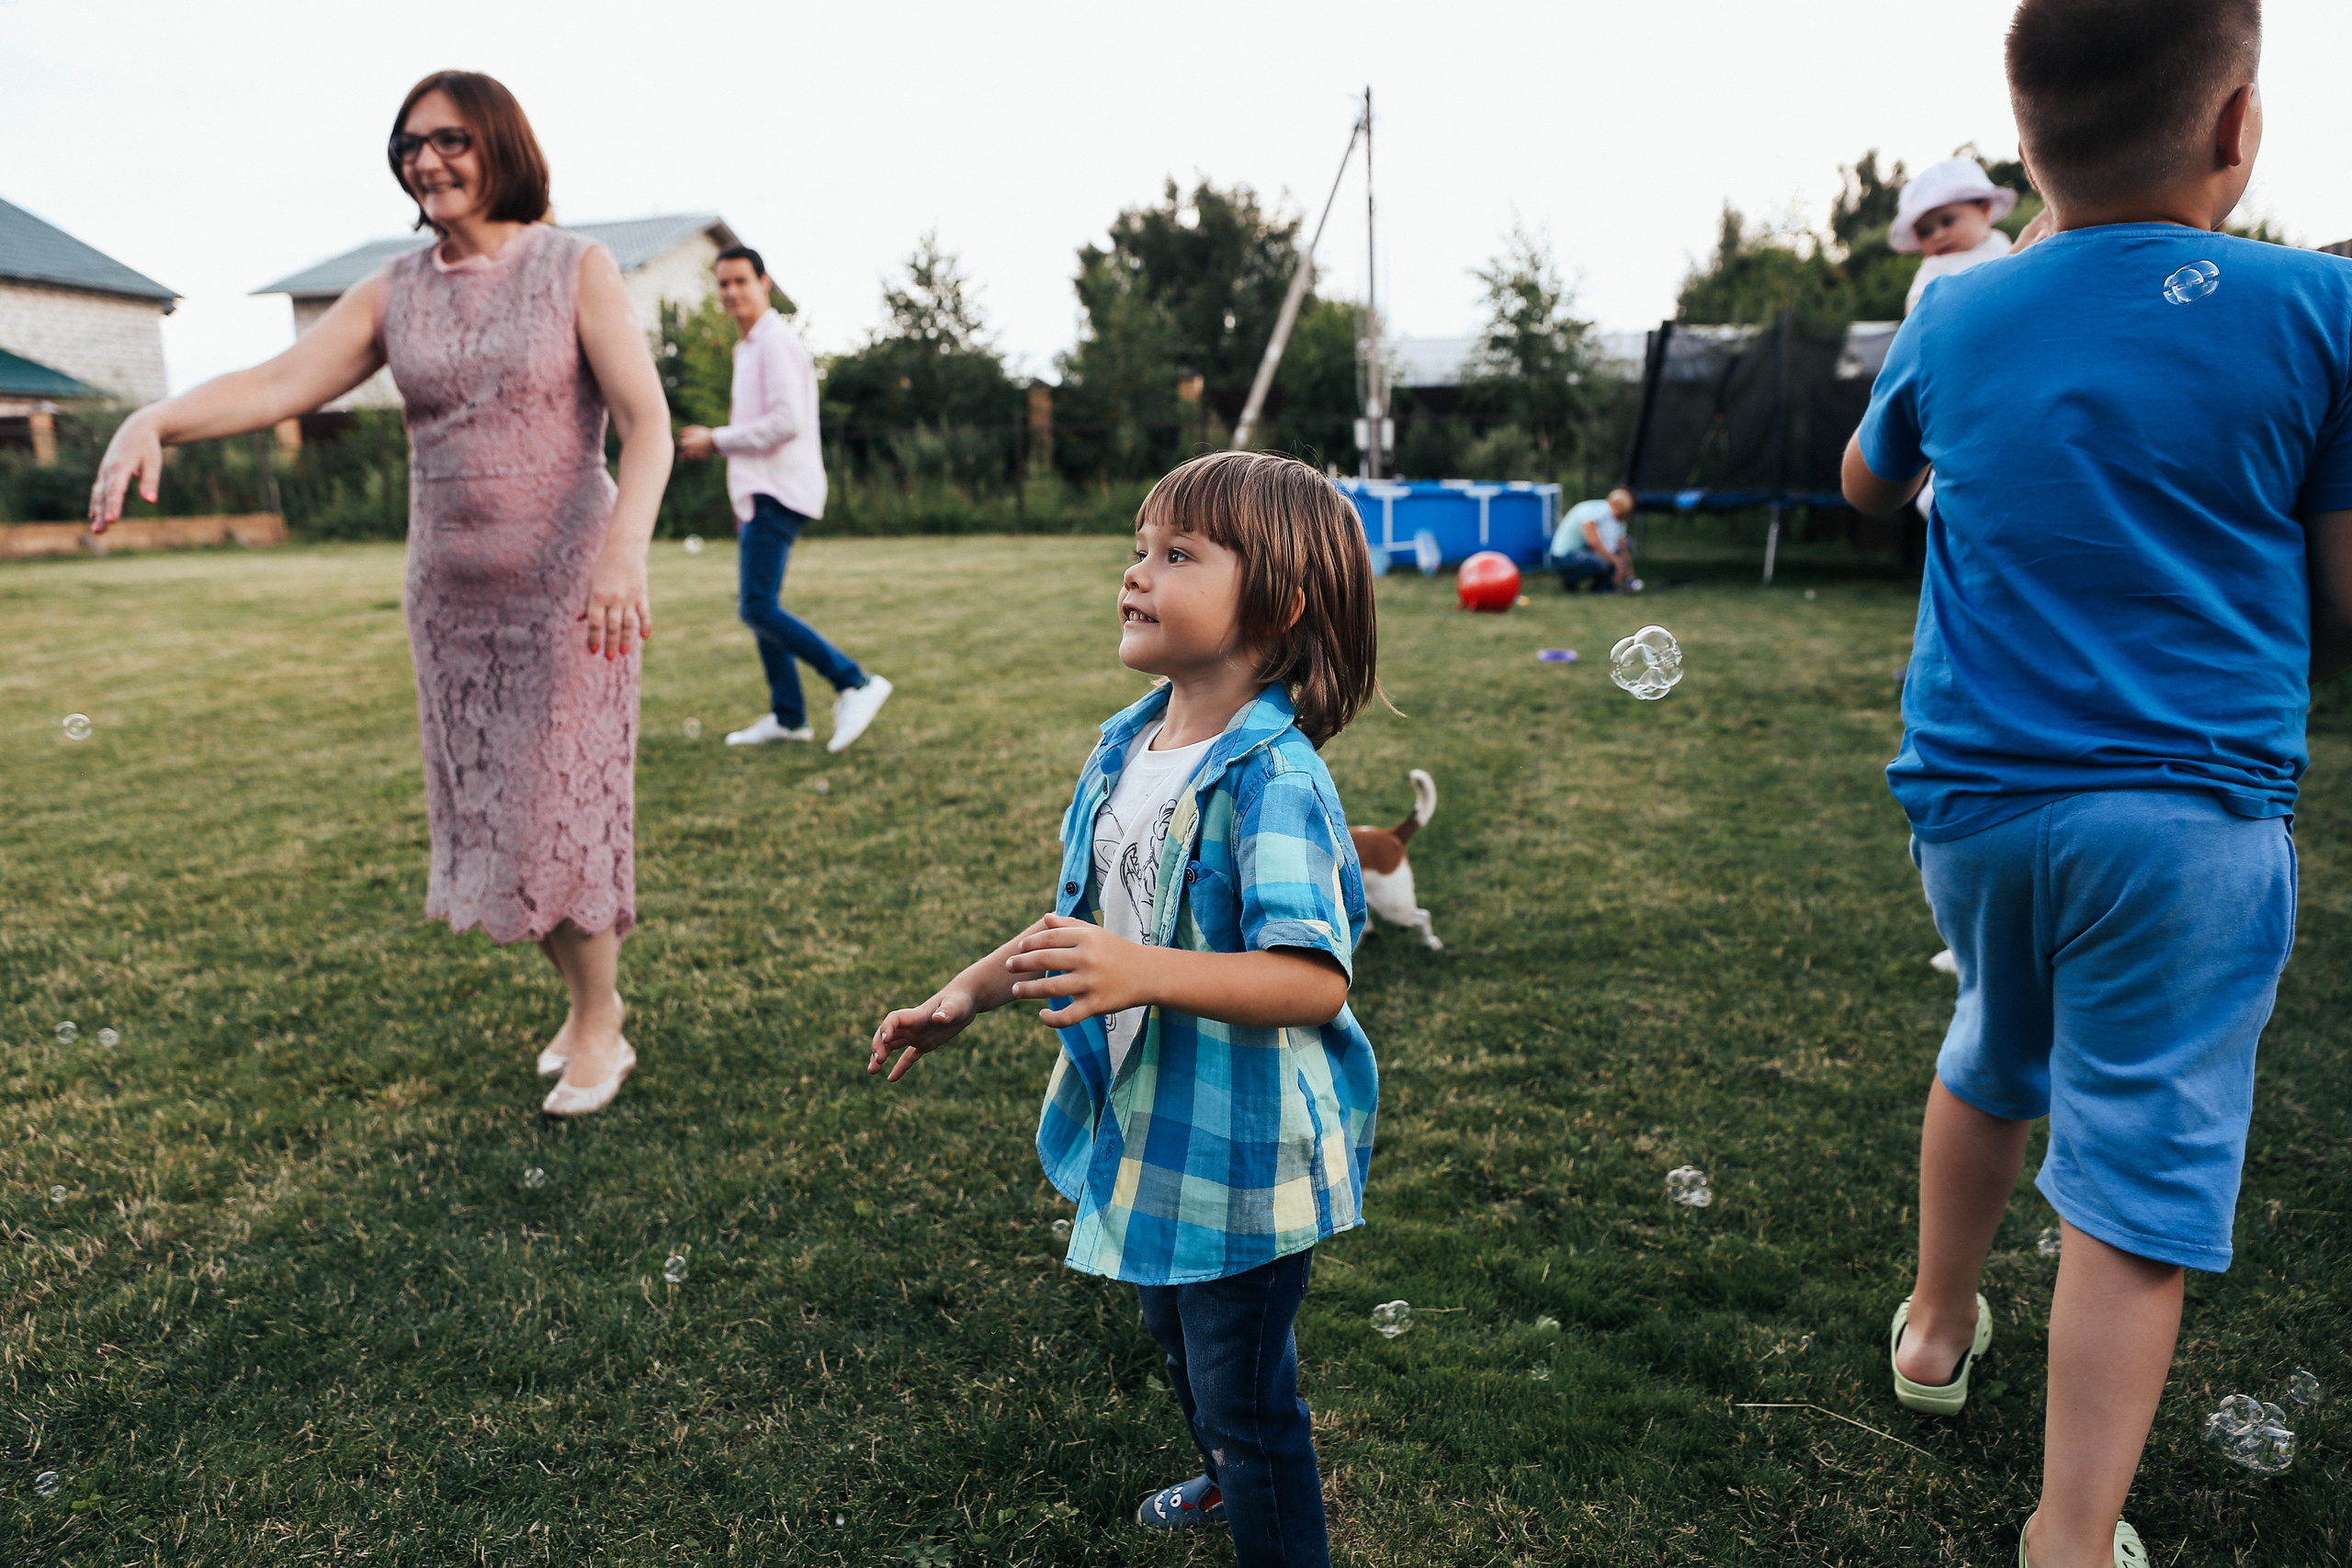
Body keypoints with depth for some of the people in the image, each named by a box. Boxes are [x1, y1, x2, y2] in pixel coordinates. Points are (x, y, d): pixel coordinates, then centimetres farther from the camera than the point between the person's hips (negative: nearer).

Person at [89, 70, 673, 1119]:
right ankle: (587, 996, 30)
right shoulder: (393, 294, 6)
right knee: (487, 817, 10)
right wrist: (157, 418, -24)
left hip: (567, 591, -5)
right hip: (450, 598, 5)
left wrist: (626, 545, -33)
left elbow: (646, 421, -16)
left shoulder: (577, 270, -6)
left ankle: (600, 1030, 14)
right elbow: (277, 383, -4)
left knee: (560, 810, -3)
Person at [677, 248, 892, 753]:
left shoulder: (776, 341, -11)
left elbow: (787, 421, -21)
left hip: (778, 496, -10)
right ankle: (788, 716, 16)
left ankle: (854, 683, -14)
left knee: (758, 608, -16)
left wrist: (717, 440, -14)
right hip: (762, 494, 10)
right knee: (758, 607, 11)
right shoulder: (749, 346, 20)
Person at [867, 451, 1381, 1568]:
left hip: (1245, 1142, -9)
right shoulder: (1125, 749, 1)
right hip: (1146, 1119, 9)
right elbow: (1084, 916, 14)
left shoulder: (1274, 777, -26)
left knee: (1245, 1388, 7)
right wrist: (970, 992, 14)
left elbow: (1315, 978, -34)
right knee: (1178, 1340, 31)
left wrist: (1147, 973, -43)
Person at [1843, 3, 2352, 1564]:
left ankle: (1937, 1327, 46)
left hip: (1974, 792, 4)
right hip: (2192, 808, -4)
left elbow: (1868, 485, 23)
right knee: (2142, 1168, 3)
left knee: (1994, 1058, 27)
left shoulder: (1955, 317, 3)